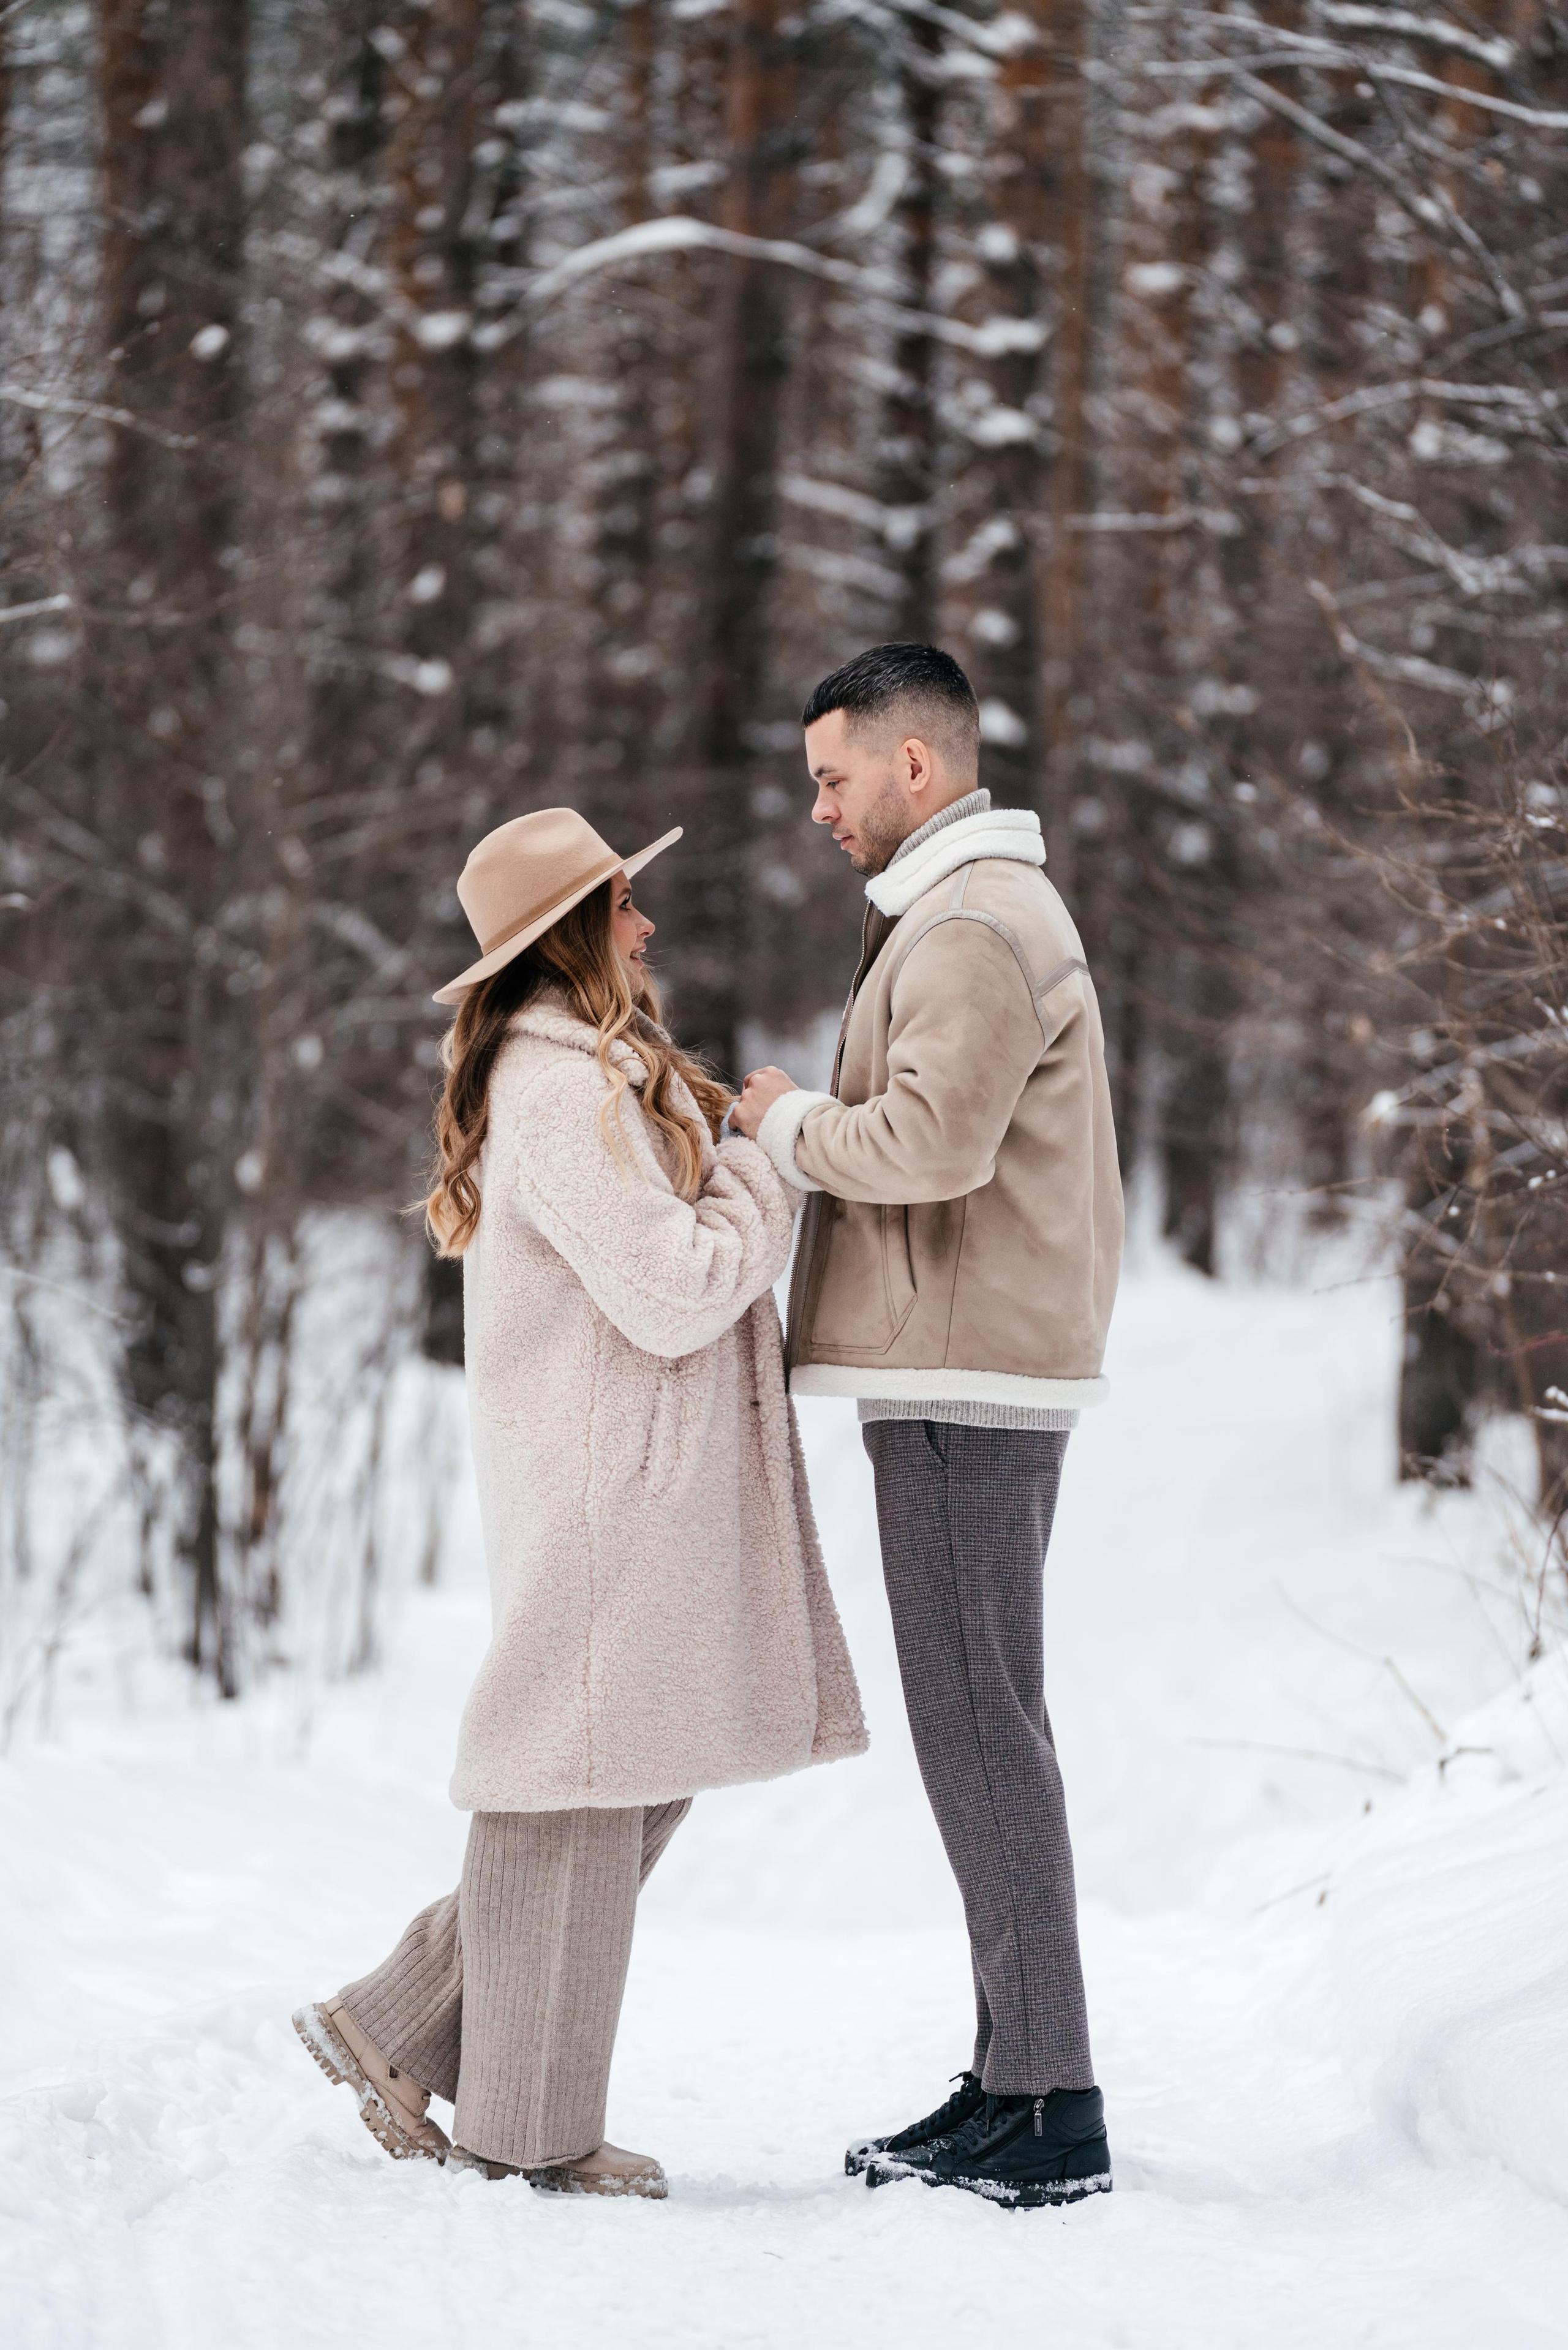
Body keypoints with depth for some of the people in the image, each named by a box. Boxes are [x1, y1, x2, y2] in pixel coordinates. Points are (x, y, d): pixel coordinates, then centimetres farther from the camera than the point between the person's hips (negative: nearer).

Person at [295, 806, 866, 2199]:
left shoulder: (590, 1070, 19)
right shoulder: (566, 1091, -16)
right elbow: (673, 1288, -21)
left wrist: (749, 1145, 8)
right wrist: (772, 1160, -8)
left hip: (643, 1481, 11)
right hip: (606, 1475, -11)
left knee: (640, 1782, 12)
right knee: (585, 1785, -3)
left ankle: (401, 2031, 18)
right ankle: (530, 2132, 6)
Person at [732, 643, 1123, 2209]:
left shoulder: (974, 928, -13)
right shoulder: (974, 915, 22)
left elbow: (934, 1140, -26)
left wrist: (789, 1122, -10)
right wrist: (810, 1127, 11)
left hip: (965, 1380, -11)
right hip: (975, 1374, 11)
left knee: (977, 1726, -9)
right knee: (983, 1726, 11)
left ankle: (1051, 2111, -8)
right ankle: (1012, 2082, 15)